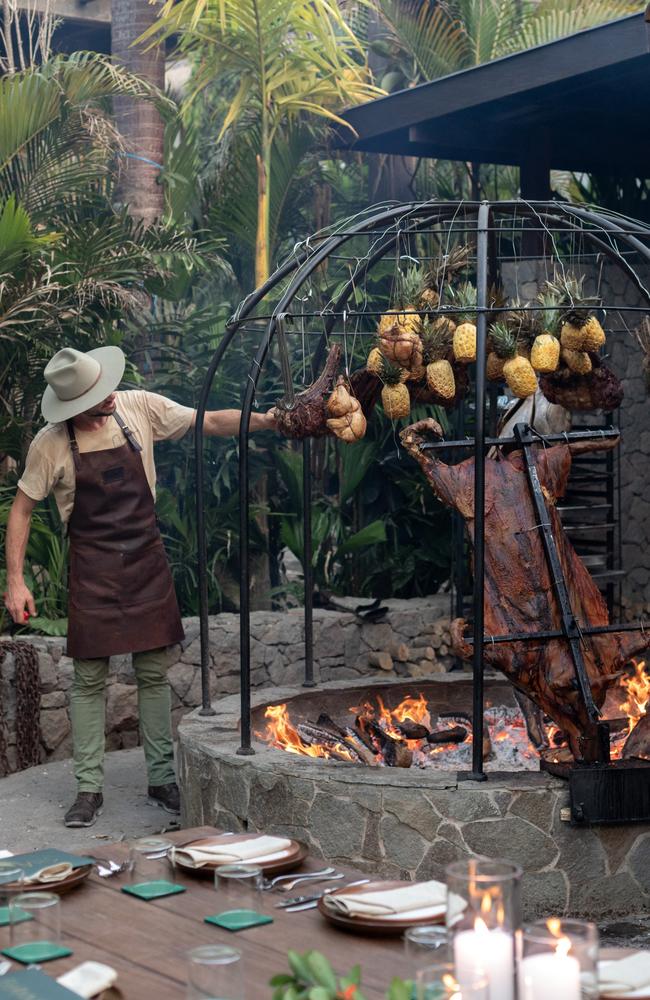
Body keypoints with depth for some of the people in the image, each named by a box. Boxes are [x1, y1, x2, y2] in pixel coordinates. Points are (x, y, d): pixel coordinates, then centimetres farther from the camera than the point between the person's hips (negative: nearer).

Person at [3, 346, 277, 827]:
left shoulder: (138, 407, -7)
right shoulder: (51, 444, -11)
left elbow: (209, 421, -2)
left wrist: (261, 419, -18)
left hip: (147, 562, 2)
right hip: (92, 571, -2)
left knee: (155, 673, 7)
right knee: (90, 679, 1)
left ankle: (162, 778, 18)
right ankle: (89, 788, 11)